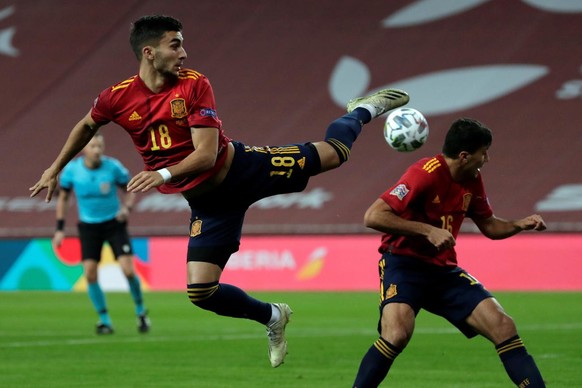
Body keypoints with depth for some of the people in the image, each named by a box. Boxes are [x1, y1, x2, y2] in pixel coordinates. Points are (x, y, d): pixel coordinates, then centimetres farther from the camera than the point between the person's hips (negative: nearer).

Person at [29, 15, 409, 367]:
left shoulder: (195, 85, -17)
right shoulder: (118, 97, -9)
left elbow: (207, 154, -21)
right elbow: (87, 126, 15)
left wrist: (164, 174, -36)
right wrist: (55, 170, 21)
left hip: (239, 168, -2)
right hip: (206, 200, 2)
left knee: (331, 153, -6)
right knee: (200, 291, -9)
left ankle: (363, 110, 30)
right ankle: (272, 317, 18)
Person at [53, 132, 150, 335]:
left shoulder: (113, 167, -14)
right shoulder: (71, 169, -10)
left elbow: (130, 190, 1)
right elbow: (63, 198, 4)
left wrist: (126, 208, -20)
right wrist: (60, 229, 0)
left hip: (114, 223, -1)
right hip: (88, 226, 1)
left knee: (128, 270, -12)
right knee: (90, 273, -11)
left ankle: (140, 311, 14)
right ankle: (104, 320, 6)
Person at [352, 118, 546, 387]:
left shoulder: (472, 180, 4)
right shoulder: (426, 174, -20)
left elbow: (488, 226, 20)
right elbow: (373, 216, -24)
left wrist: (520, 225, 0)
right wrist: (428, 230, -27)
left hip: (443, 269, 7)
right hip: (404, 263, -7)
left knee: (503, 326, -6)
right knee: (397, 334, -31)